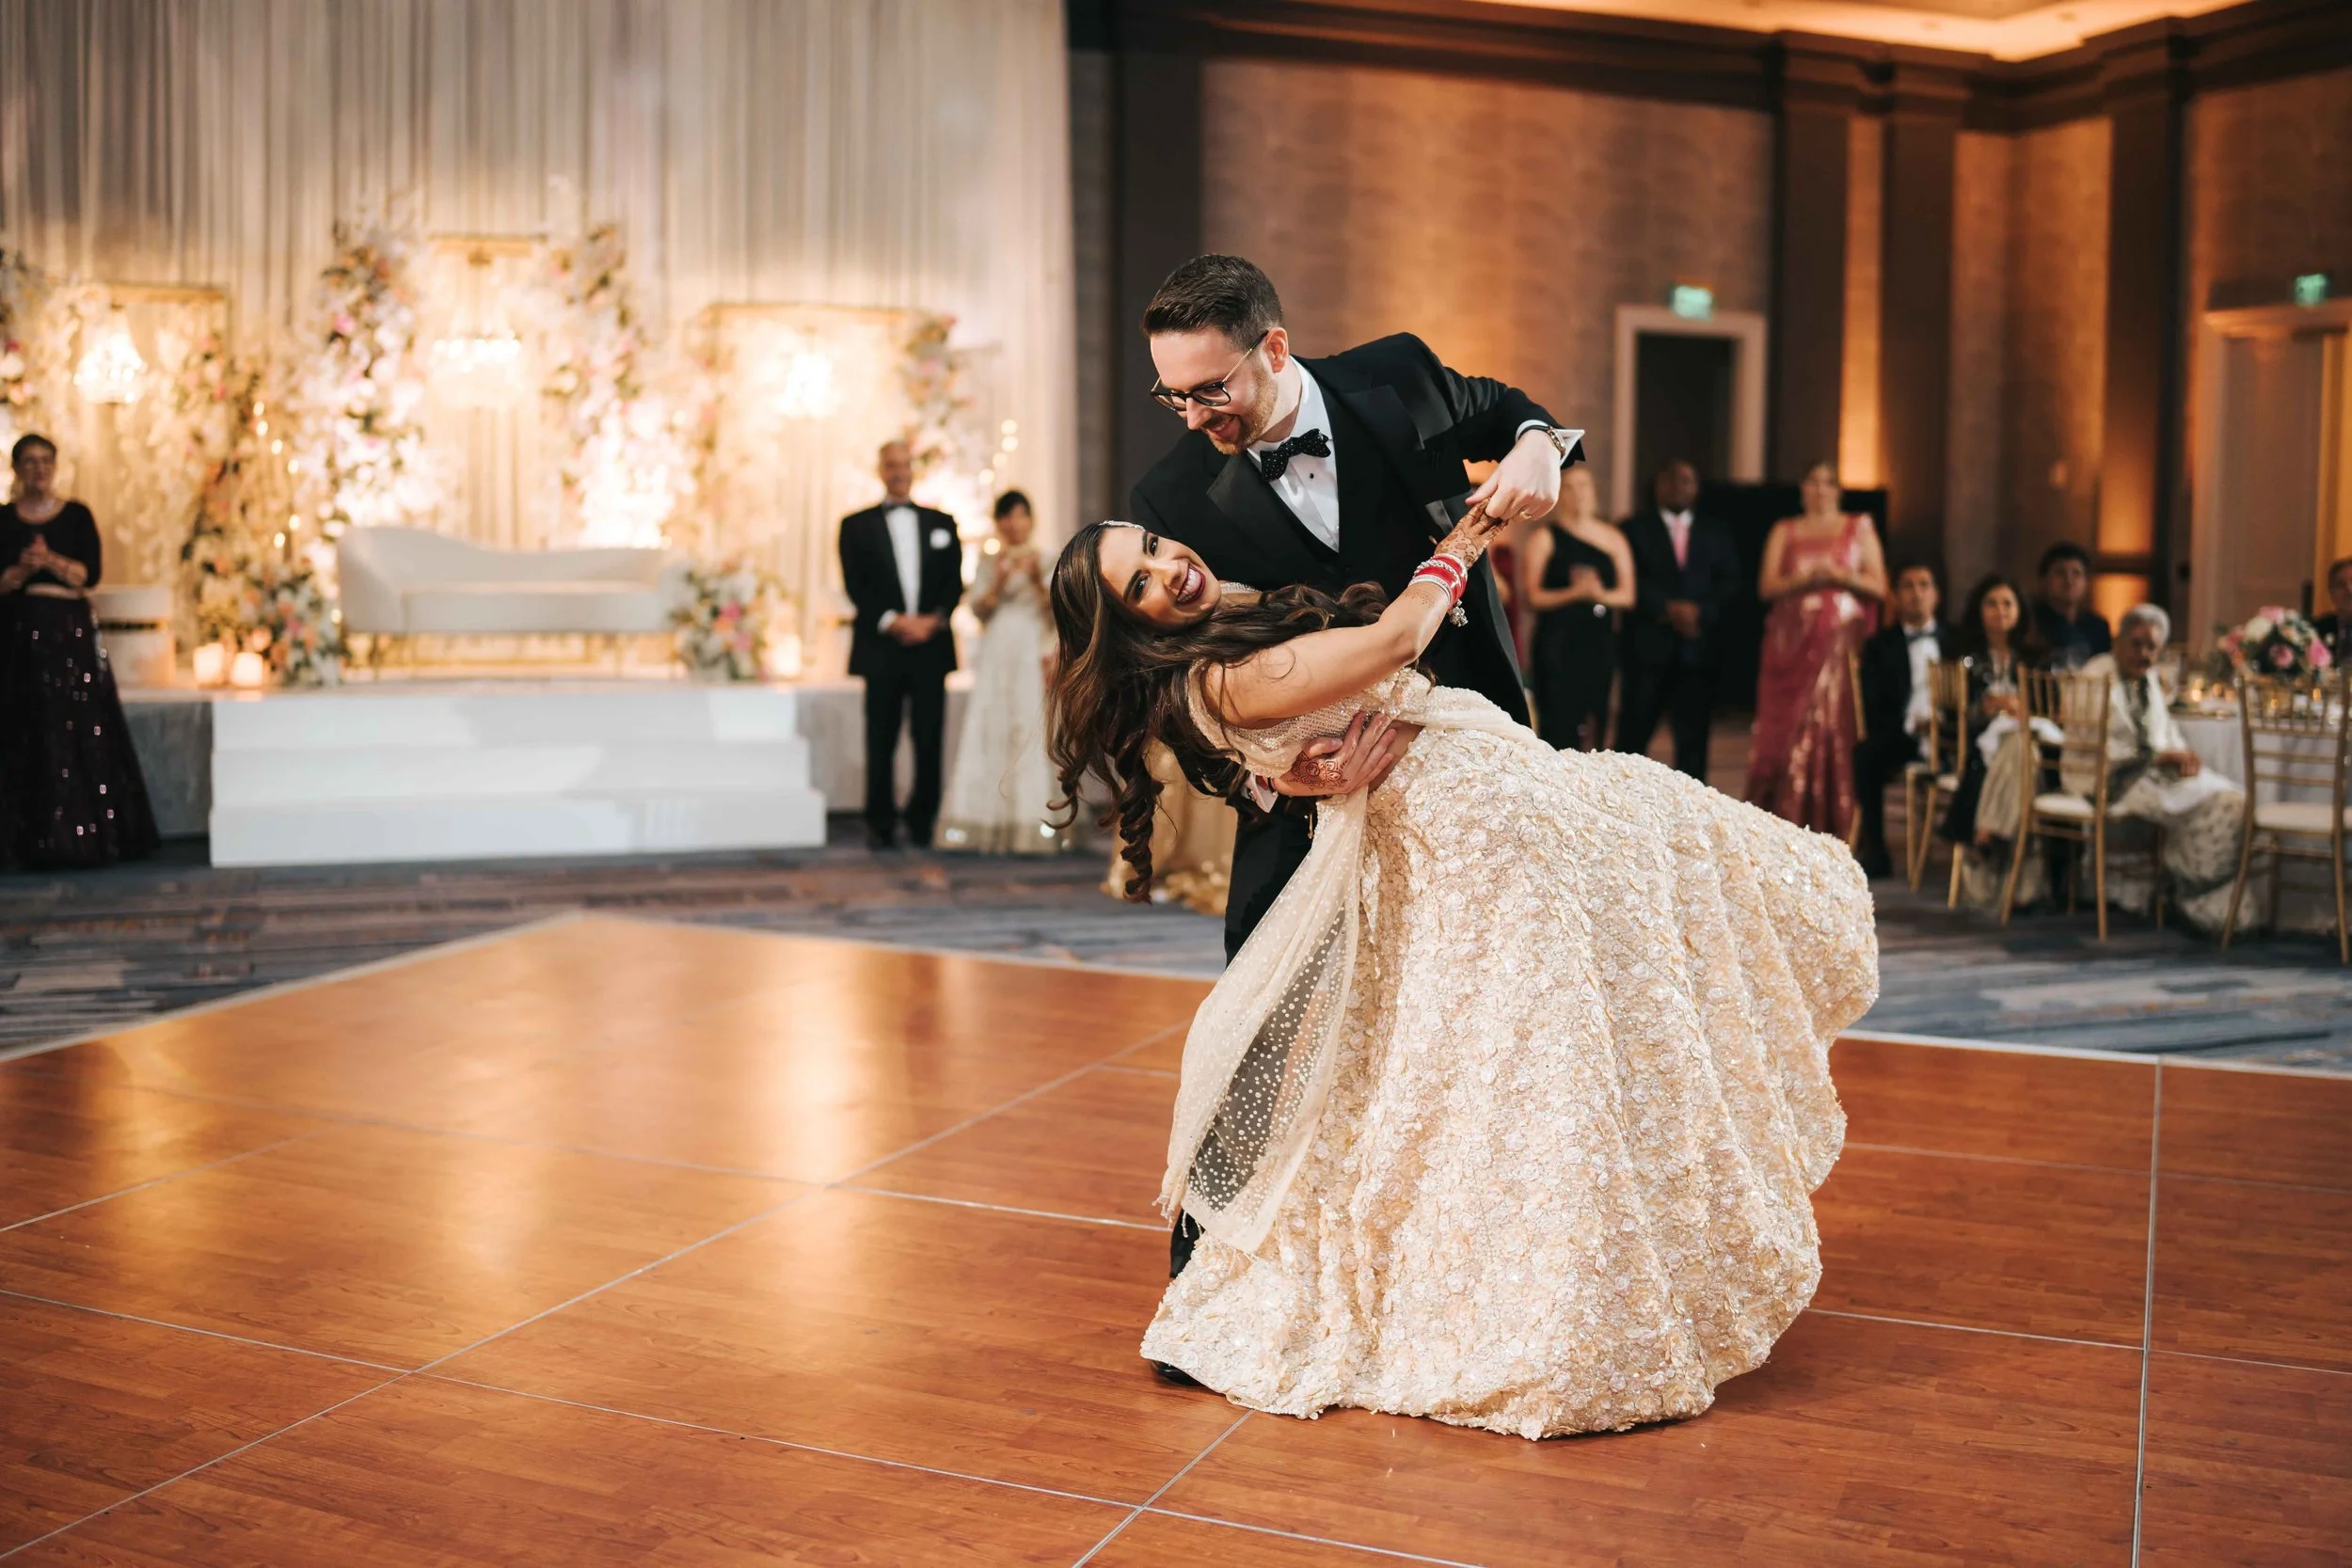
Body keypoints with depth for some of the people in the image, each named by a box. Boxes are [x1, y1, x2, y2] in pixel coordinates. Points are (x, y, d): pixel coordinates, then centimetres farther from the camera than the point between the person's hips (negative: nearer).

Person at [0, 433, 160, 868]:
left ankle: (79, 835, -2)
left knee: (78, 730, -6)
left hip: (70, 631, -1)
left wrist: (53, 562, -18)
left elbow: (91, 574, -3)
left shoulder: (77, 515, 6)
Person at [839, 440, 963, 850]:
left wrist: (934, 619, -11)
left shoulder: (941, 523, 14)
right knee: (881, 743, 1)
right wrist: (890, 621, -15)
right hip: (881, 648, -1)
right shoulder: (856, 525, 8)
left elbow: (954, 583, 7)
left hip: (931, 646, 2)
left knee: (930, 741, 1)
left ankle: (923, 823, 10)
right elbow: (855, 587, -1)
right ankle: (880, 824, 7)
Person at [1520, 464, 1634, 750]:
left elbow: (1627, 595, 8)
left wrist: (1600, 594, -13)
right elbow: (1531, 596, -7)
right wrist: (1573, 593, -19)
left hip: (1600, 641, 4)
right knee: (1558, 724, -10)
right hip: (1557, 643, -4)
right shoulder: (1543, 538, 1)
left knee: (1595, 724, 2)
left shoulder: (1613, 539, 13)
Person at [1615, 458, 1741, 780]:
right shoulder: (1634, 529, 7)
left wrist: (1700, 611, -11)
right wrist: (1668, 609, -15)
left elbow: (1729, 583, 6)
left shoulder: (1717, 534, 17)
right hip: (1648, 646, -2)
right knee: (1633, 733, -3)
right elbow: (1629, 582, -5)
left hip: (1698, 648, 3)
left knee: (1693, 737, 1)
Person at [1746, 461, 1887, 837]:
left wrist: (1841, 575, -10)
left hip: (1841, 640, -1)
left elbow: (1879, 586, 5)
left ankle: (1835, 826, -5)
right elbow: (1766, 586, 4)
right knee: (1784, 730, -5)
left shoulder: (1859, 528, 12)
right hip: (1792, 640, 1)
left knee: (1836, 727, -7)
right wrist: (1804, 578, -12)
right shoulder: (1784, 531, 14)